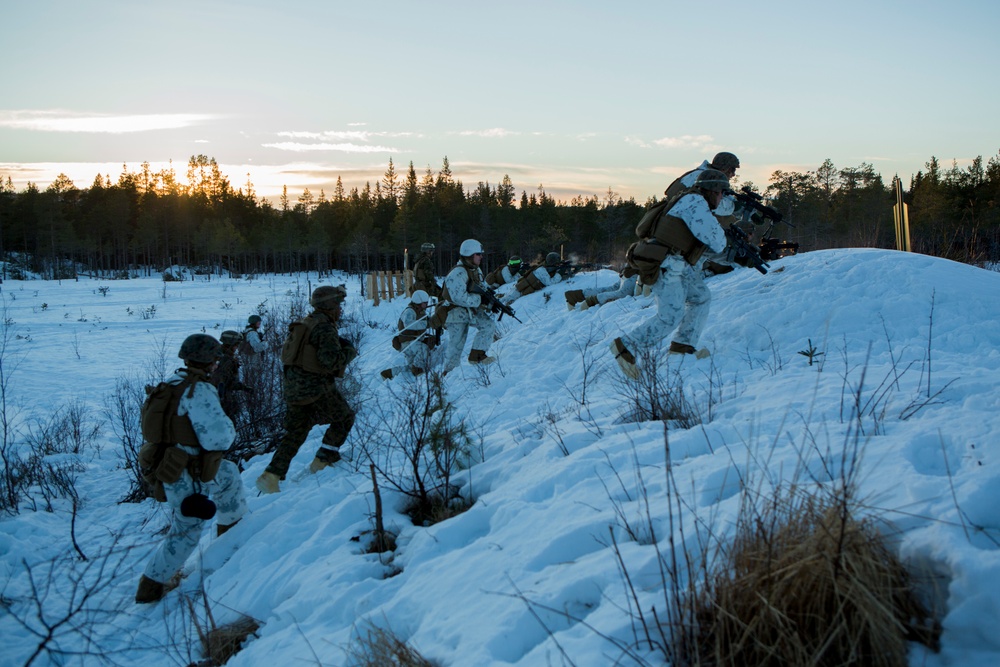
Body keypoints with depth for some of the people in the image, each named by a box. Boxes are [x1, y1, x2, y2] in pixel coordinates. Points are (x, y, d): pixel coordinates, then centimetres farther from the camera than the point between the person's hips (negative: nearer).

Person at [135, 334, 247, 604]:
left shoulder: (173, 383, 2)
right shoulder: (199, 391, -25)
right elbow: (216, 437, -31)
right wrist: (230, 430, -9)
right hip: (186, 477, -9)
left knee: (229, 475, 29)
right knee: (185, 534, 7)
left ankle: (231, 527, 45)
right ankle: (150, 587, 17)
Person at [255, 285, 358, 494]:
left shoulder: (304, 323, 14)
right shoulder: (326, 328, -14)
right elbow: (331, 360, -24)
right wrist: (349, 351, -4)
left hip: (292, 387, 8)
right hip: (316, 388, -8)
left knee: (294, 432, 12)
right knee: (344, 417, 14)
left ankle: (271, 476, 2)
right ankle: (323, 460, 14)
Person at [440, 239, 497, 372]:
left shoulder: (476, 271, 7)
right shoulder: (458, 273, -23)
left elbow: (483, 289, 14)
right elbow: (459, 297, -30)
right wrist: (479, 301, -24)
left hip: (470, 310, 8)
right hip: (455, 310, -8)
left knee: (489, 324, -11)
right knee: (456, 344, -4)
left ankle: (477, 355, -5)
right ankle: (448, 371, 11)